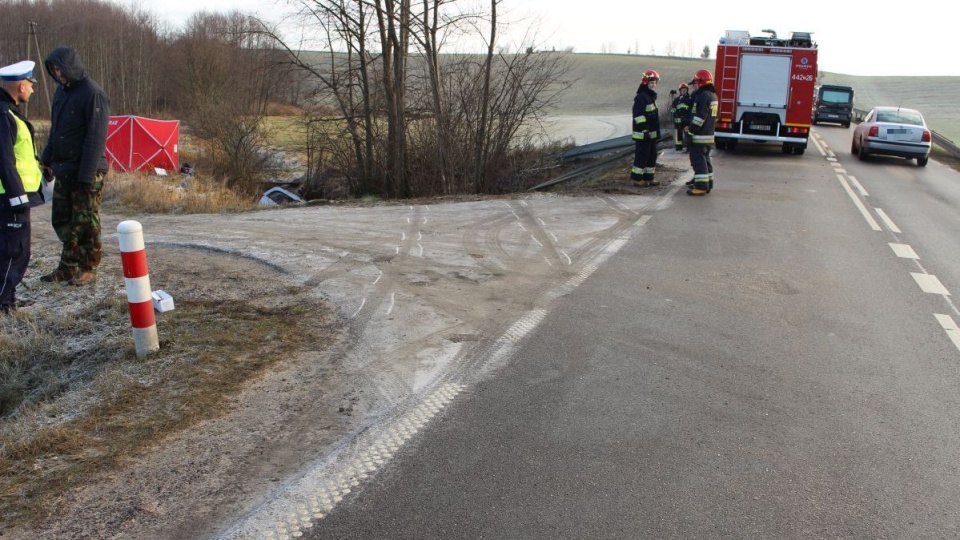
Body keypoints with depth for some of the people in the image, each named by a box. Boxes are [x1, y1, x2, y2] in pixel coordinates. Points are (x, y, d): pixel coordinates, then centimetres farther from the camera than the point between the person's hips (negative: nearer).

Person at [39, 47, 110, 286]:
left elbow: (96, 138, -19)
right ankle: (68, 266, 23)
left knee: (86, 223, 0)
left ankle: (88, 269, 10)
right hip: (63, 170, 9)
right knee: (62, 220, 13)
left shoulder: (93, 94, -14)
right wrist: (47, 159, 15)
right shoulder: (61, 90, 12)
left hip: (86, 172, -8)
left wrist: (87, 176, -22)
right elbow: (55, 130, 21)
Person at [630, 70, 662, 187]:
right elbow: (639, 116, -21)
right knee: (642, 156, -6)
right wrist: (644, 130, -24)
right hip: (643, 134, -10)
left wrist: (657, 132, 23)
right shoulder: (641, 97, -14)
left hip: (652, 133, 10)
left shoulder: (651, 96, 18)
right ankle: (637, 178, 1)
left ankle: (648, 178, 19)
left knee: (652, 156, 12)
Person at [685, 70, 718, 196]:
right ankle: (707, 184, 22)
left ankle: (701, 186, -11)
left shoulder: (703, 96, -17)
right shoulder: (712, 95, 17)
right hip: (708, 134, 10)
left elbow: (700, 117, -22)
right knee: (705, 159, 16)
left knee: (698, 160, -9)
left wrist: (691, 130, -15)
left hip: (700, 135, -10)